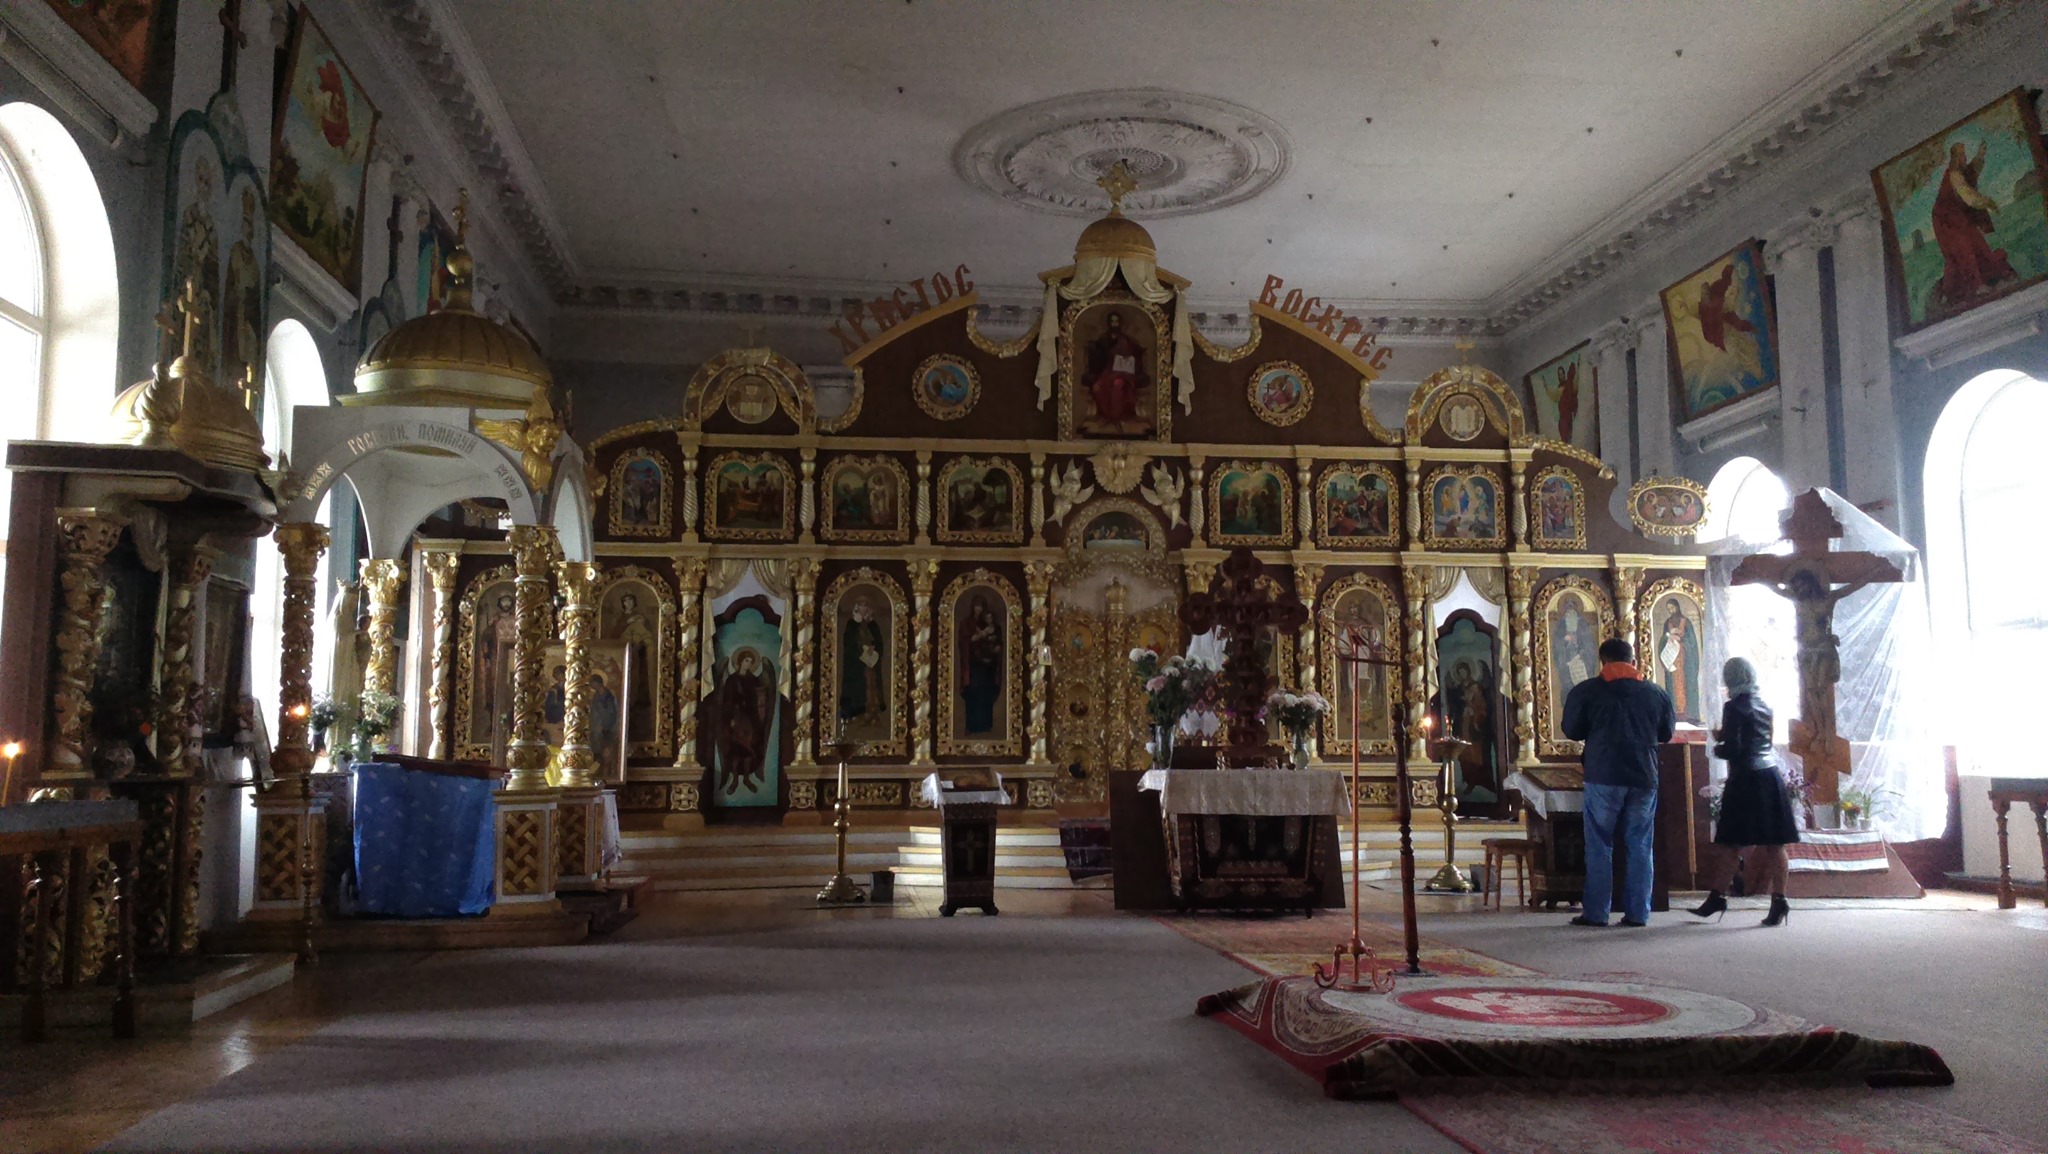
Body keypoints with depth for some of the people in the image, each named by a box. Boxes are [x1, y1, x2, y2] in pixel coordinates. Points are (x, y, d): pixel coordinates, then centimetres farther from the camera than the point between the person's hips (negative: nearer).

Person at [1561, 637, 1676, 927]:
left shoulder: (1585, 691, -3)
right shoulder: (1657, 693, 5)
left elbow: (1572, 731, 4)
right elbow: (1666, 734, 16)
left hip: (1603, 776, -2)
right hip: (1644, 777, 2)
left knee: (1599, 846, 4)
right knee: (1640, 846, 9)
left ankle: (1595, 912, 3)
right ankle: (1637, 912, 9)